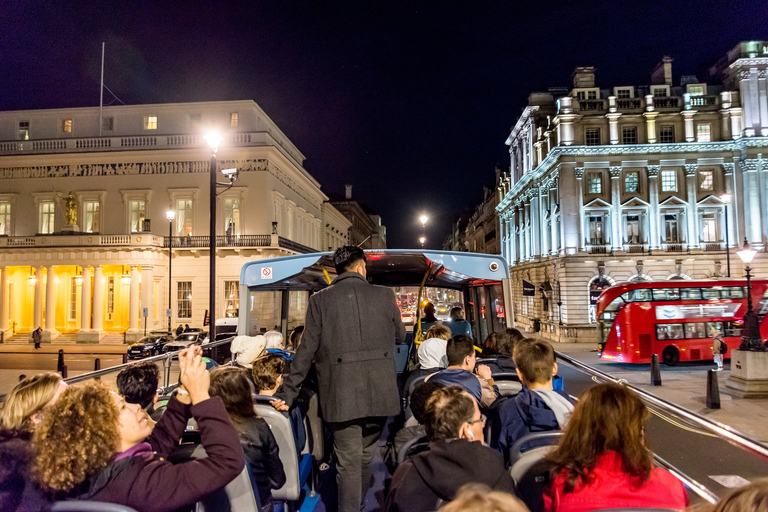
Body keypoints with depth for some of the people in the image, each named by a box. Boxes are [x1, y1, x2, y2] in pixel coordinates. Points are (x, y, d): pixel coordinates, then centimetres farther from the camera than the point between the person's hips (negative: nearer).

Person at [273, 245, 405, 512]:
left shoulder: (320, 300, -2)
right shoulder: (385, 295, 1)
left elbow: (307, 350, -4)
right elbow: (399, 335, 14)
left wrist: (287, 393, 3)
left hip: (341, 394, -2)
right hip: (378, 391, 2)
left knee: (348, 461, 6)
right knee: (366, 455, 21)